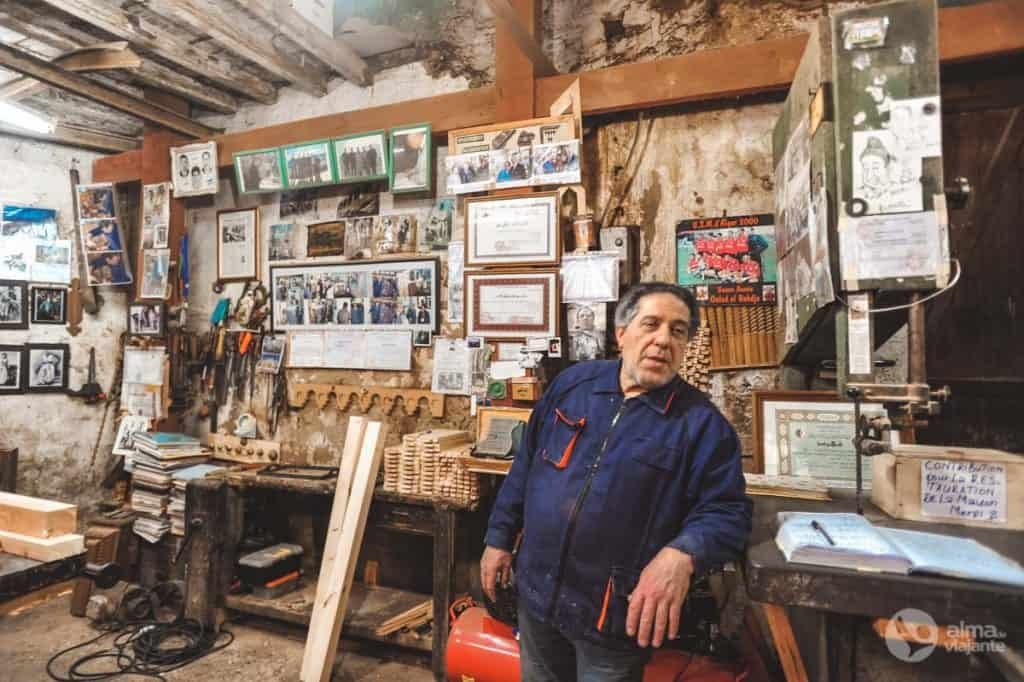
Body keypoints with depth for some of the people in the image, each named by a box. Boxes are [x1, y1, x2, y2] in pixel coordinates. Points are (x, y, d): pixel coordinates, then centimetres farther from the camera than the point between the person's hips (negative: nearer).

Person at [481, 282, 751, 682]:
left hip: (616, 613, -3)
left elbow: (727, 511, -12)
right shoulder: (572, 383, -1)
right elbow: (526, 465, 5)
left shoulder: (701, 422, -11)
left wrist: (682, 554, -32)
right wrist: (500, 536, 7)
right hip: (536, 590, 4)